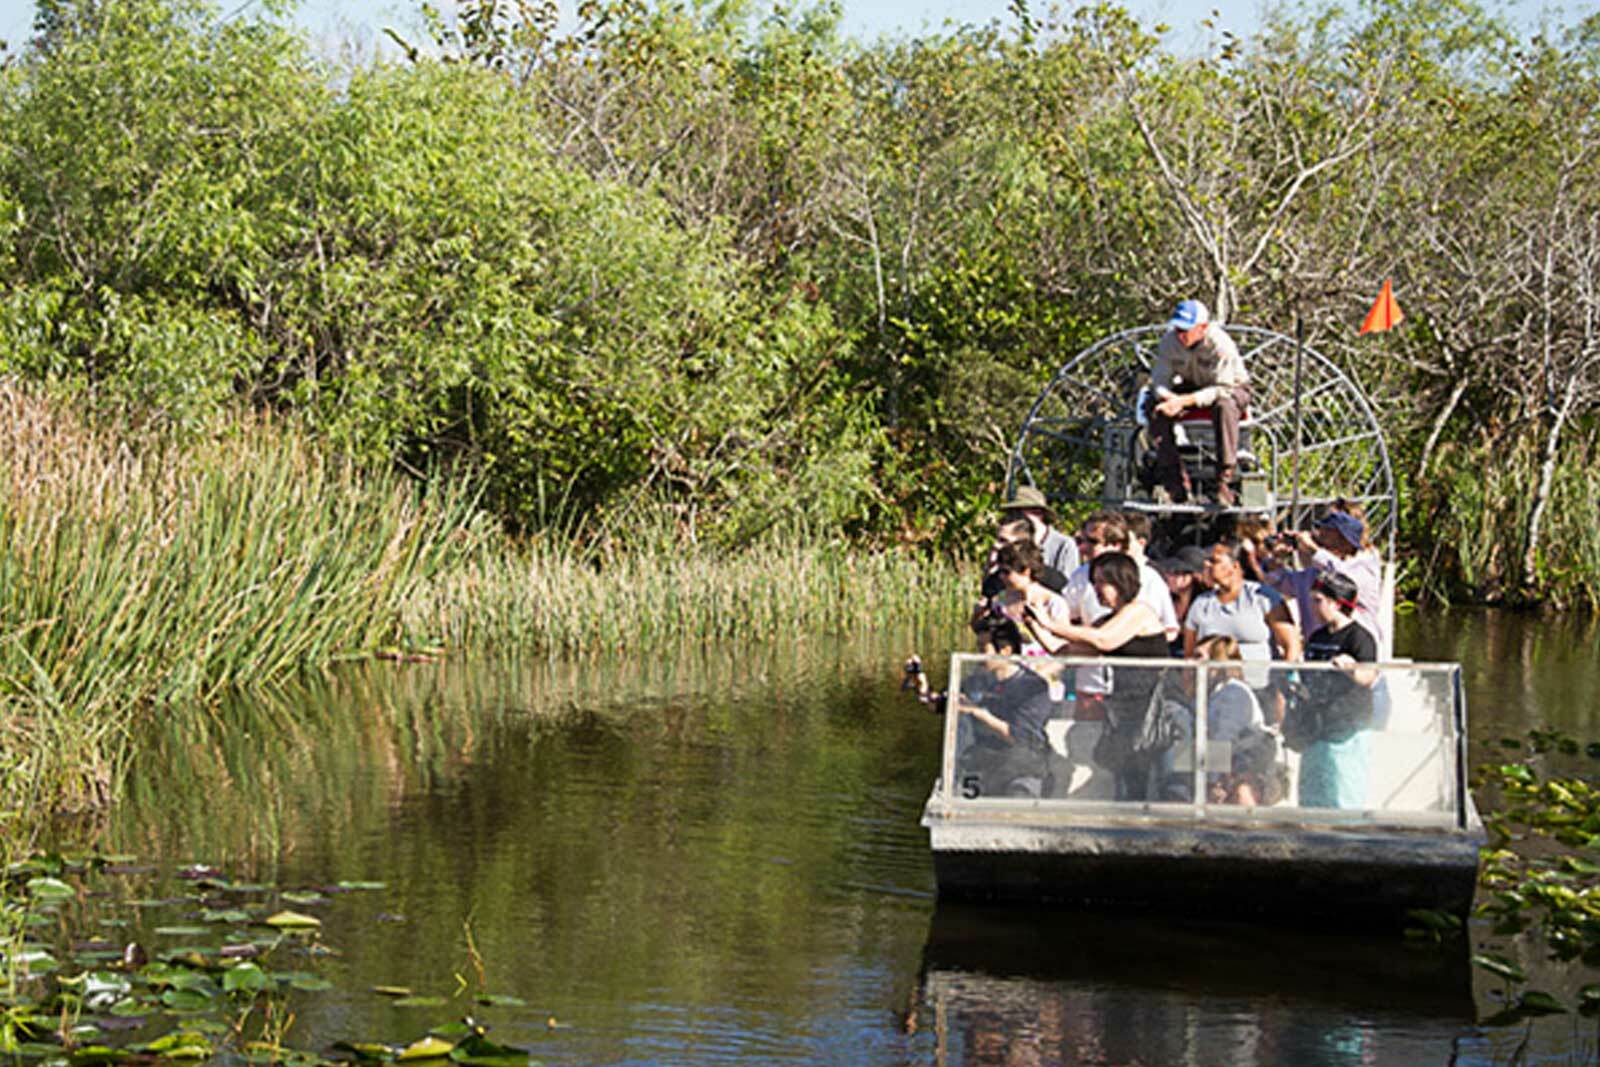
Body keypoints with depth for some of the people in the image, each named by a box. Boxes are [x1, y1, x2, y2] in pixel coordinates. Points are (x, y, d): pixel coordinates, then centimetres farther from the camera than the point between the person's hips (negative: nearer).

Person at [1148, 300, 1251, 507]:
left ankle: (1225, 479, -37)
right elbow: (1160, 379, -10)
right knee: (1158, 410, -23)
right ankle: (1175, 479, -18)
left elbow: (1223, 389, -32)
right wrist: (1171, 398, -34)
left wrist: (1186, 401, -43)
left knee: (1224, 407, -41)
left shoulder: (1220, 344, -29)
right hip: (1191, 385, 5)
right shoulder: (1169, 340, -15)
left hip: (1232, 388, -5)